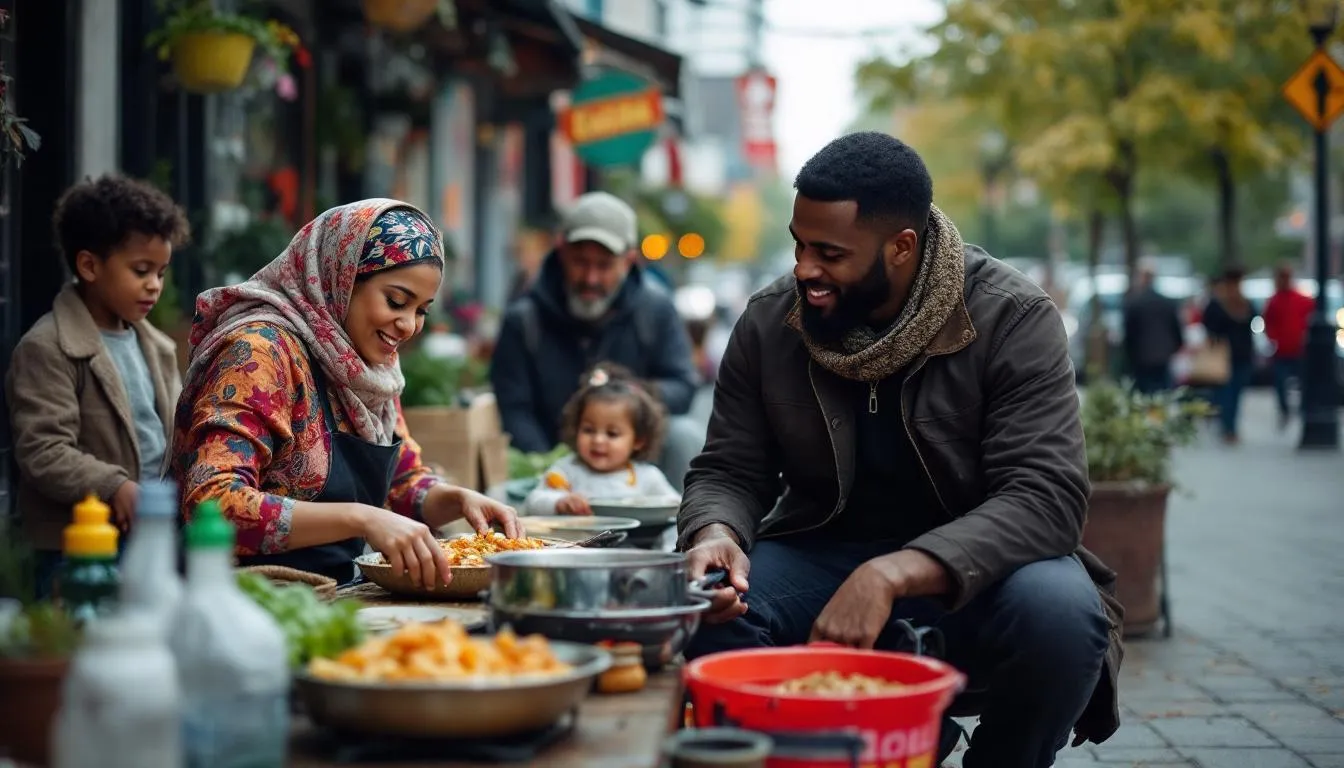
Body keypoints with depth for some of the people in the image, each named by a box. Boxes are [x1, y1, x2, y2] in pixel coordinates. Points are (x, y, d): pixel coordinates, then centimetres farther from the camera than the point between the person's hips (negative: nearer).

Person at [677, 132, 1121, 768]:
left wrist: (894, 575, -39)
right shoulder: (769, 322, -3)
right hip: (820, 559, 2)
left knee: (1060, 613, -34)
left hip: (969, 572, -2)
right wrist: (716, 534, -24)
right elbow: (728, 472, 3)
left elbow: (1046, 495, -24)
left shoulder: (1012, 320, -15)